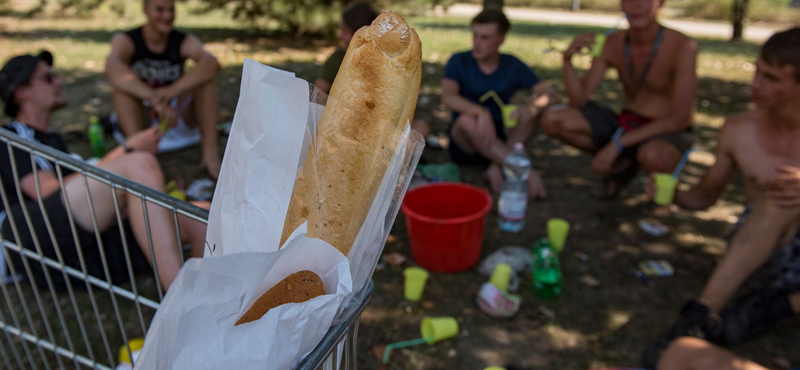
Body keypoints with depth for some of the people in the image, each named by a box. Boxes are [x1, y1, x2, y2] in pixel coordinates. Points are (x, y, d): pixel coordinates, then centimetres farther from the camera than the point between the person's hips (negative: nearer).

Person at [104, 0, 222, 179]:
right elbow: (112, 68, -32)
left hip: (178, 118, 1)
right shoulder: (125, 40, -8)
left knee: (204, 74, -20)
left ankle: (210, 153, -26)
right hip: (138, 121, -1)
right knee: (123, 83, -26)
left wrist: (171, 91, -43)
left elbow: (212, 64, -27)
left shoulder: (185, 42, -4)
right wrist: (154, 99, -48)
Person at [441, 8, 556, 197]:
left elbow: (546, 93, -11)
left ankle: (495, 168, -28)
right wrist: (482, 113, -41)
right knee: (467, 119, -35)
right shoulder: (459, 62, -4)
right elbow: (447, 97, -23)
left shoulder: (513, 66, 2)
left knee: (529, 116, -22)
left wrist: (531, 107, -35)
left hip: (500, 141, 2)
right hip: (465, 143, -2)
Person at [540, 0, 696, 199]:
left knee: (653, 156, -42)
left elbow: (679, 119, -23)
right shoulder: (613, 43, -4)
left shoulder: (683, 47, -19)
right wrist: (568, 59, -25)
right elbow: (579, 100, -7)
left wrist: (617, 144, -28)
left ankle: (663, 177, -1)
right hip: (625, 124, 5)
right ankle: (623, 164, 5)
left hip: (668, 133, -5)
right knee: (552, 120, -14)